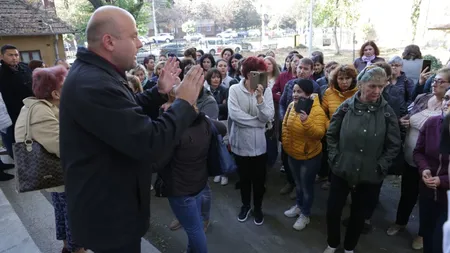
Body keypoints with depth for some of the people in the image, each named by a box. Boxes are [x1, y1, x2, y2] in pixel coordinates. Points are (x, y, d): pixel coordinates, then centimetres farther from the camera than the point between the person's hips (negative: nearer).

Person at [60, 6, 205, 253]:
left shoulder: (93, 74, 3)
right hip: (108, 212, -10)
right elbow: (150, 142, -34)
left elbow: (130, 113, 13)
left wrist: (160, 91, 2)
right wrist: (184, 102, -21)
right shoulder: (94, 84, -31)